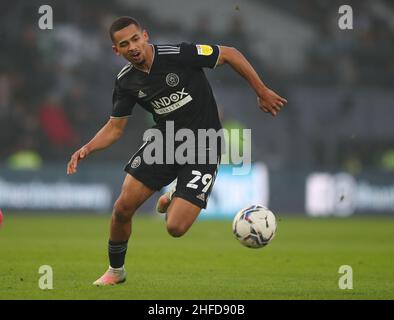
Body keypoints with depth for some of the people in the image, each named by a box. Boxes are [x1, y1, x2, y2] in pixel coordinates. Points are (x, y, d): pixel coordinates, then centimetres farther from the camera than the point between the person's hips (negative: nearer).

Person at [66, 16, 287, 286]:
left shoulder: (179, 55, -21)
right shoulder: (126, 81, -3)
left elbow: (230, 54, -11)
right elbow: (115, 127, 6)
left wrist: (262, 92, -9)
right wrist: (87, 148, -13)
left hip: (203, 148, -4)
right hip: (163, 142, 5)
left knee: (176, 228, -15)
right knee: (122, 208, -6)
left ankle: (176, 199, 24)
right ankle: (116, 271, 22)